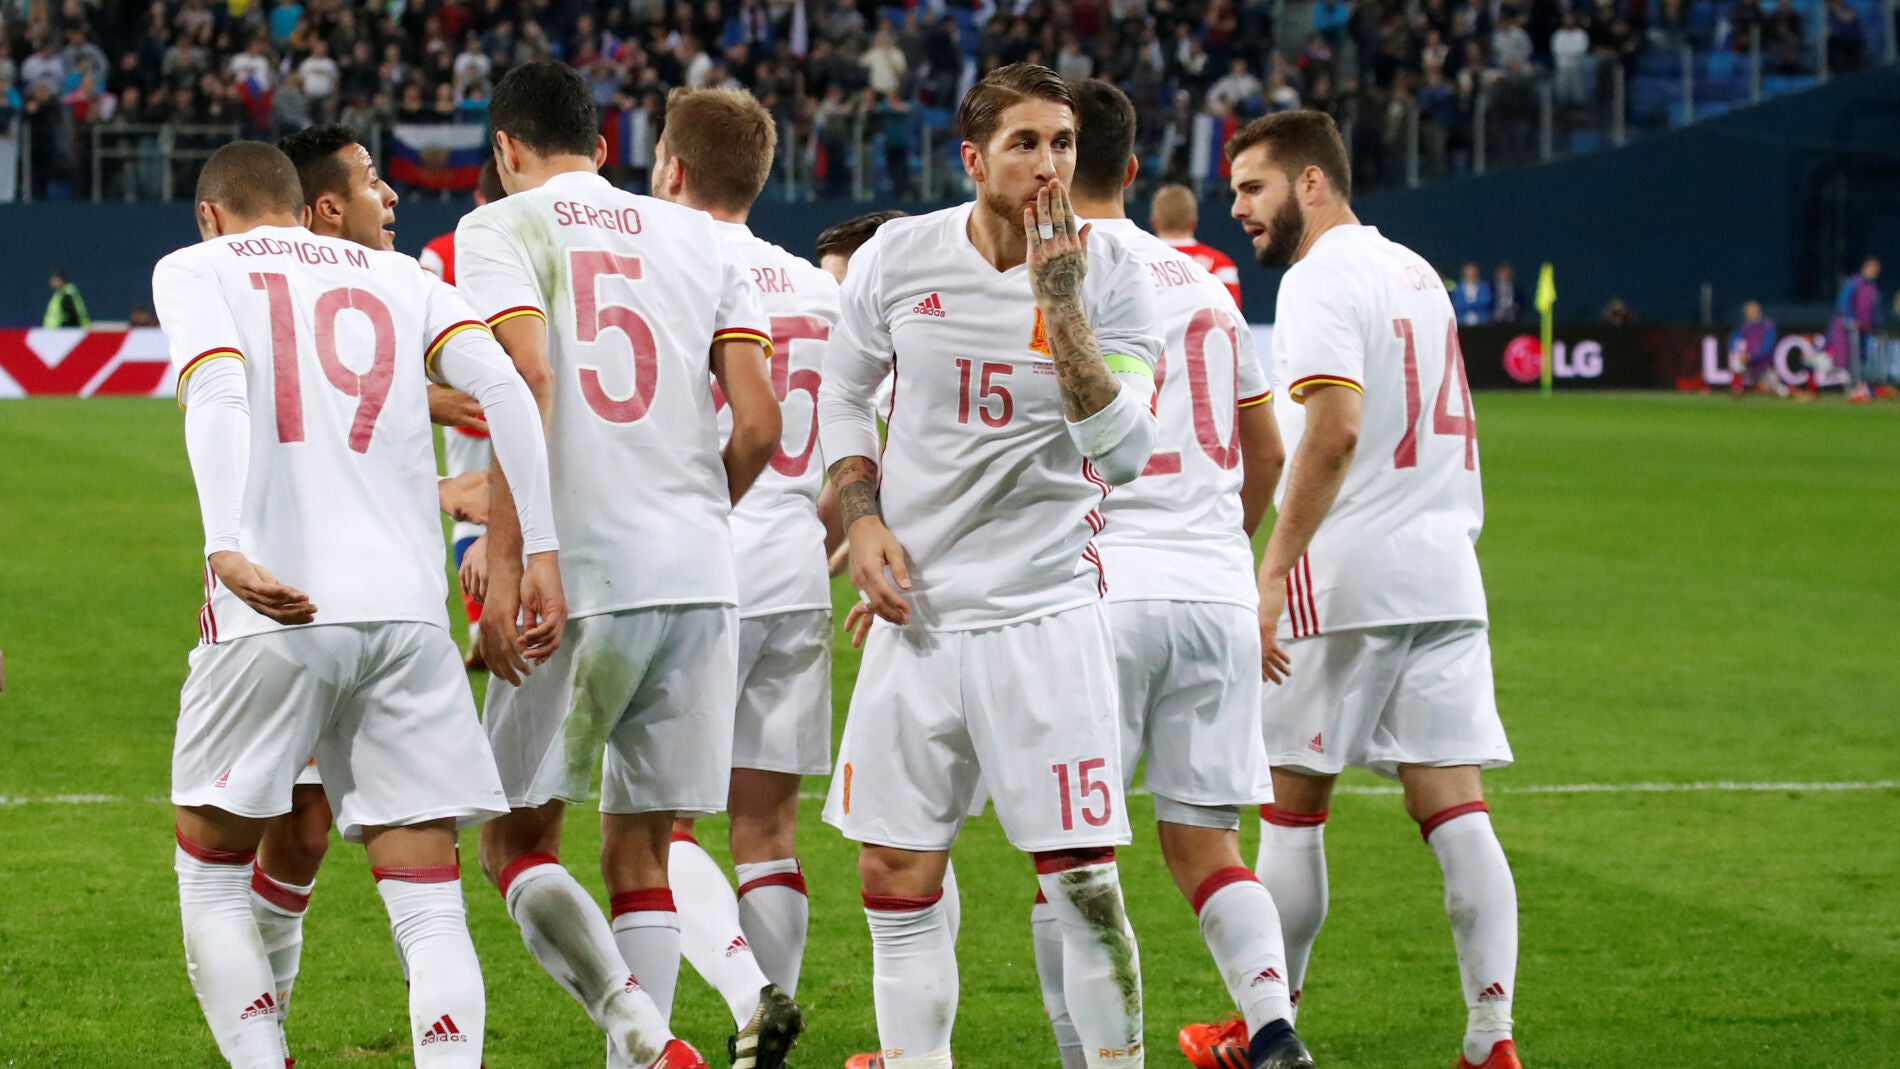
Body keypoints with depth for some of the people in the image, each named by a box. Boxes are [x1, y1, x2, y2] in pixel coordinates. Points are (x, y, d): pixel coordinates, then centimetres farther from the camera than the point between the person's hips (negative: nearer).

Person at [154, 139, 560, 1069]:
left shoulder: (195, 269, 11)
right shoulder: (396, 277, 21)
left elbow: (217, 392, -10)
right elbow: (499, 384, 5)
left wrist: (226, 546, -23)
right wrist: (539, 551, 2)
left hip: (275, 612, -3)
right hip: (406, 610, 3)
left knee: (211, 874, 14)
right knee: (427, 905, 2)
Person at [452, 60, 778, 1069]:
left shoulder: (500, 229, 2)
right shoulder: (695, 238, 15)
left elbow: (527, 380, -15)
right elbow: (760, 424, 8)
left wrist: (505, 559, -16)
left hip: (583, 579, -4)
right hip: (702, 579, 4)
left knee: (516, 836, 5)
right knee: (639, 846, 12)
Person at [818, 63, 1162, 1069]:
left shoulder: (1108, 277, -6)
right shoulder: (899, 257, -1)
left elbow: (1122, 455, -15)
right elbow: (844, 391, 15)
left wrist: (1060, 305, -21)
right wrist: (863, 520, 2)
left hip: (1047, 610, -2)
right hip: (919, 607, 2)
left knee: (1084, 882, -7)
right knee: (898, 881, 4)